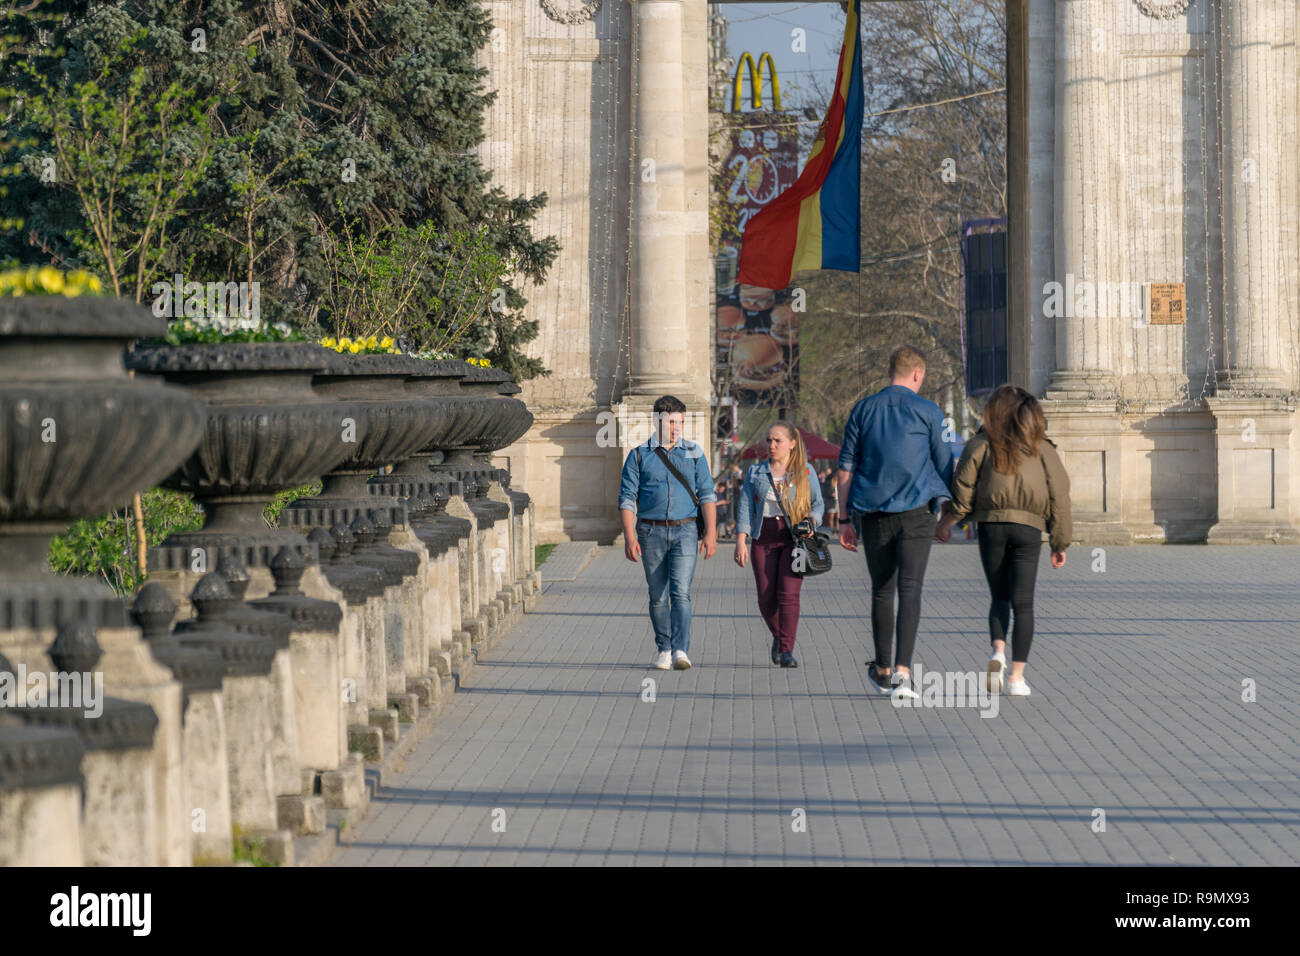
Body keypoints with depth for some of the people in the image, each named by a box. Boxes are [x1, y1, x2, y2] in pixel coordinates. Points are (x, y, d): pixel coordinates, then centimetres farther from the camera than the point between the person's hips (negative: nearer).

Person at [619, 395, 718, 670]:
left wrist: (711, 533, -5)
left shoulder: (693, 453, 7)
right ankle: (663, 649, 20)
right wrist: (629, 537, -9)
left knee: (680, 592, -14)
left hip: (684, 531, 0)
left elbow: (707, 495, 5)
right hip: (651, 532, 1)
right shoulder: (639, 455, 4)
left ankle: (680, 651, -20)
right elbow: (627, 498, 1)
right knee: (658, 596, 6)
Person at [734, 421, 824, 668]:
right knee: (766, 598, -1)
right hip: (764, 538, 2)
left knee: (788, 593, -15)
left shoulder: (805, 472, 7)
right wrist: (741, 541, -4)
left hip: (794, 538, -2)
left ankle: (787, 650, -15)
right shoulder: (755, 472, 11)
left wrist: (811, 522, -11)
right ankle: (778, 637, 27)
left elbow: (818, 504, 11)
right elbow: (745, 507, 7)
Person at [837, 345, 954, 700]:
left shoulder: (863, 409, 7)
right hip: (916, 511, -3)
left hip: (873, 513, 3)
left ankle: (882, 671, 27)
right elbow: (945, 467, 4)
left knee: (881, 591, 16)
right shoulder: (927, 411, -1)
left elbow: (845, 470, 6)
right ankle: (902, 672, -23)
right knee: (910, 589, -8)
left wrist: (845, 519, 10)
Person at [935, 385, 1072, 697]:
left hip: (991, 525, 0)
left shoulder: (982, 445, 5)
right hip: (1029, 530, 0)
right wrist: (1059, 544, 11)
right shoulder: (1042, 448, 8)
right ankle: (1017, 676, -3)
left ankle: (998, 653, -10)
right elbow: (1059, 497, 6)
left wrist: (947, 521, 17)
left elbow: (963, 488, 1)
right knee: (1023, 603, 2)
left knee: (999, 598, 15)